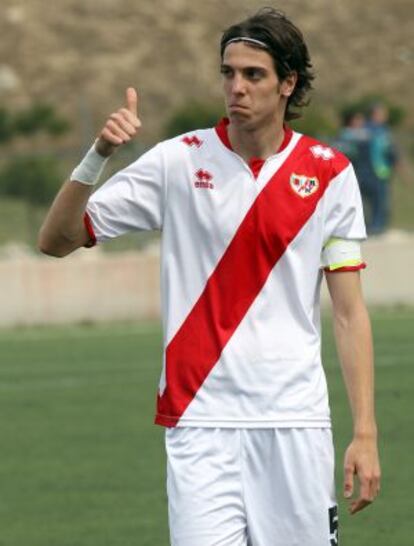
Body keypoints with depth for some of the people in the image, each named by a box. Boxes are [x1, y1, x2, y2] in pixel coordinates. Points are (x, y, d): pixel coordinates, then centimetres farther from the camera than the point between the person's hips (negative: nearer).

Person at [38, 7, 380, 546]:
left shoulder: (329, 173, 3)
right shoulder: (179, 161, 1)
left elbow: (349, 311, 3)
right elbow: (56, 239, 0)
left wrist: (365, 432, -3)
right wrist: (97, 156, -17)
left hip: (296, 423, 1)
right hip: (201, 419, -1)